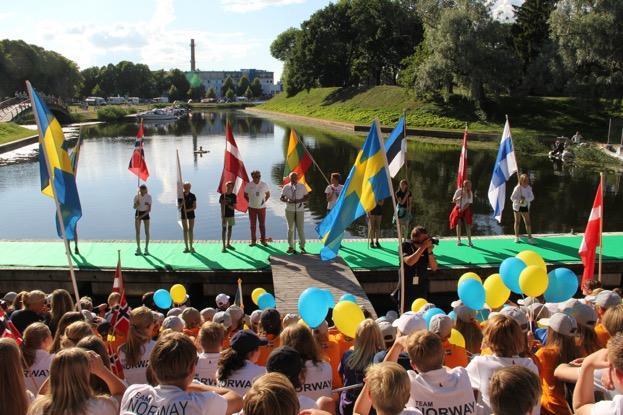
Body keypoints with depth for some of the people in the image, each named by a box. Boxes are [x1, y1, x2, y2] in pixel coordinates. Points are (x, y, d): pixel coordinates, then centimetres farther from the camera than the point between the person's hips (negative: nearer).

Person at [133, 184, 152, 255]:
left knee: (147, 232, -3)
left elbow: (149, 209, -18)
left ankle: (146, 248, 4)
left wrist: (141, 216, -24)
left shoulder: (149, 196, -14)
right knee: (137, 232, 0)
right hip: (138, 213, 2)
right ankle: (138, 248, 7)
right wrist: (136, 204, -30)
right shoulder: (136, 197, -8)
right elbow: (134, 207, -7)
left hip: (145, 214, -2)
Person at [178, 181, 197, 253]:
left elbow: (195, 207, -2)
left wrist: (189, 210, -19)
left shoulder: (192, 196, 0)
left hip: (191, 214, 0)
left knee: (190, 230, 0)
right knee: (185, 230, 3)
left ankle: (191, 247, 5)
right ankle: (186, 247, 7)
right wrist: (181, 204, -20)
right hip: (183, 215, 0)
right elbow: (178, 207, 1)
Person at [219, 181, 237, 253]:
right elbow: (222, 206, -10)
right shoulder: (223, 195, -8)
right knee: (224, 229, -2)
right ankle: (224, 246, -1)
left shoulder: (233, 196, -1)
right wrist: (222, 217, -15)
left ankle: (228, 244, 26)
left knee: (230, 229, 12)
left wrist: (227, 205, -23)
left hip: (231, 215, 4)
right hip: (224, 215, -4)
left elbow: (234, 207, -5)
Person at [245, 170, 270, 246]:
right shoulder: (249, 185, -3)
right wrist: (250, 202, 2)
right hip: (252, 208, 0)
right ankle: (253, 241, 13)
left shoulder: (264, 185, -1)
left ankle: (263, 240, 15)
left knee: (262, 224, 4)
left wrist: (264, 201, 0)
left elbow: (268, 194, 11)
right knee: (253, 225, 5)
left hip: (262, 208, 0)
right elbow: (245, 195, 9)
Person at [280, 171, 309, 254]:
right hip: (289, 210, 1)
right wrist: (287, 200, -18)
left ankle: (302, 247, 6)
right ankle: (290, 246, 15)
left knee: (301, 228, -2)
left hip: (300, 210, -1)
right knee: (290, 228, 8)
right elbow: (281, 198, 3)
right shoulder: (286, 187, 2)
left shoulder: (302, 186, 2)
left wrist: (300, 200, -16)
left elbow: (307, 197, 3)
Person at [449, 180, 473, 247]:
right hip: (458, 209, -1)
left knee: (468, 224, -5)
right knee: (458, 224, 0)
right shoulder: (459, 191, -11)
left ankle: (469, 241, -4)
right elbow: (454, 200, -9)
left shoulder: (470, 193, -6)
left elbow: (469, 203, -7)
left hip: (466, 209, 1)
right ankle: (458, 240, 9)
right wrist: (460, 198, -27)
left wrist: (462, 209, -17)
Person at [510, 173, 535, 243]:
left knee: (527, 222, 0)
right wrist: (519, 201, -28)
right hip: (517, 206, -3)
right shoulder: (517, 188, -16)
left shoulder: (529, 188, -5)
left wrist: (525, 198, -23)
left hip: (525, 207, 3)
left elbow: (532, 197, -6)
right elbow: (512, 198, -15)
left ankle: (530, 238, 3)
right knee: (517, 222, 8)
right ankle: (516, 237, 21)